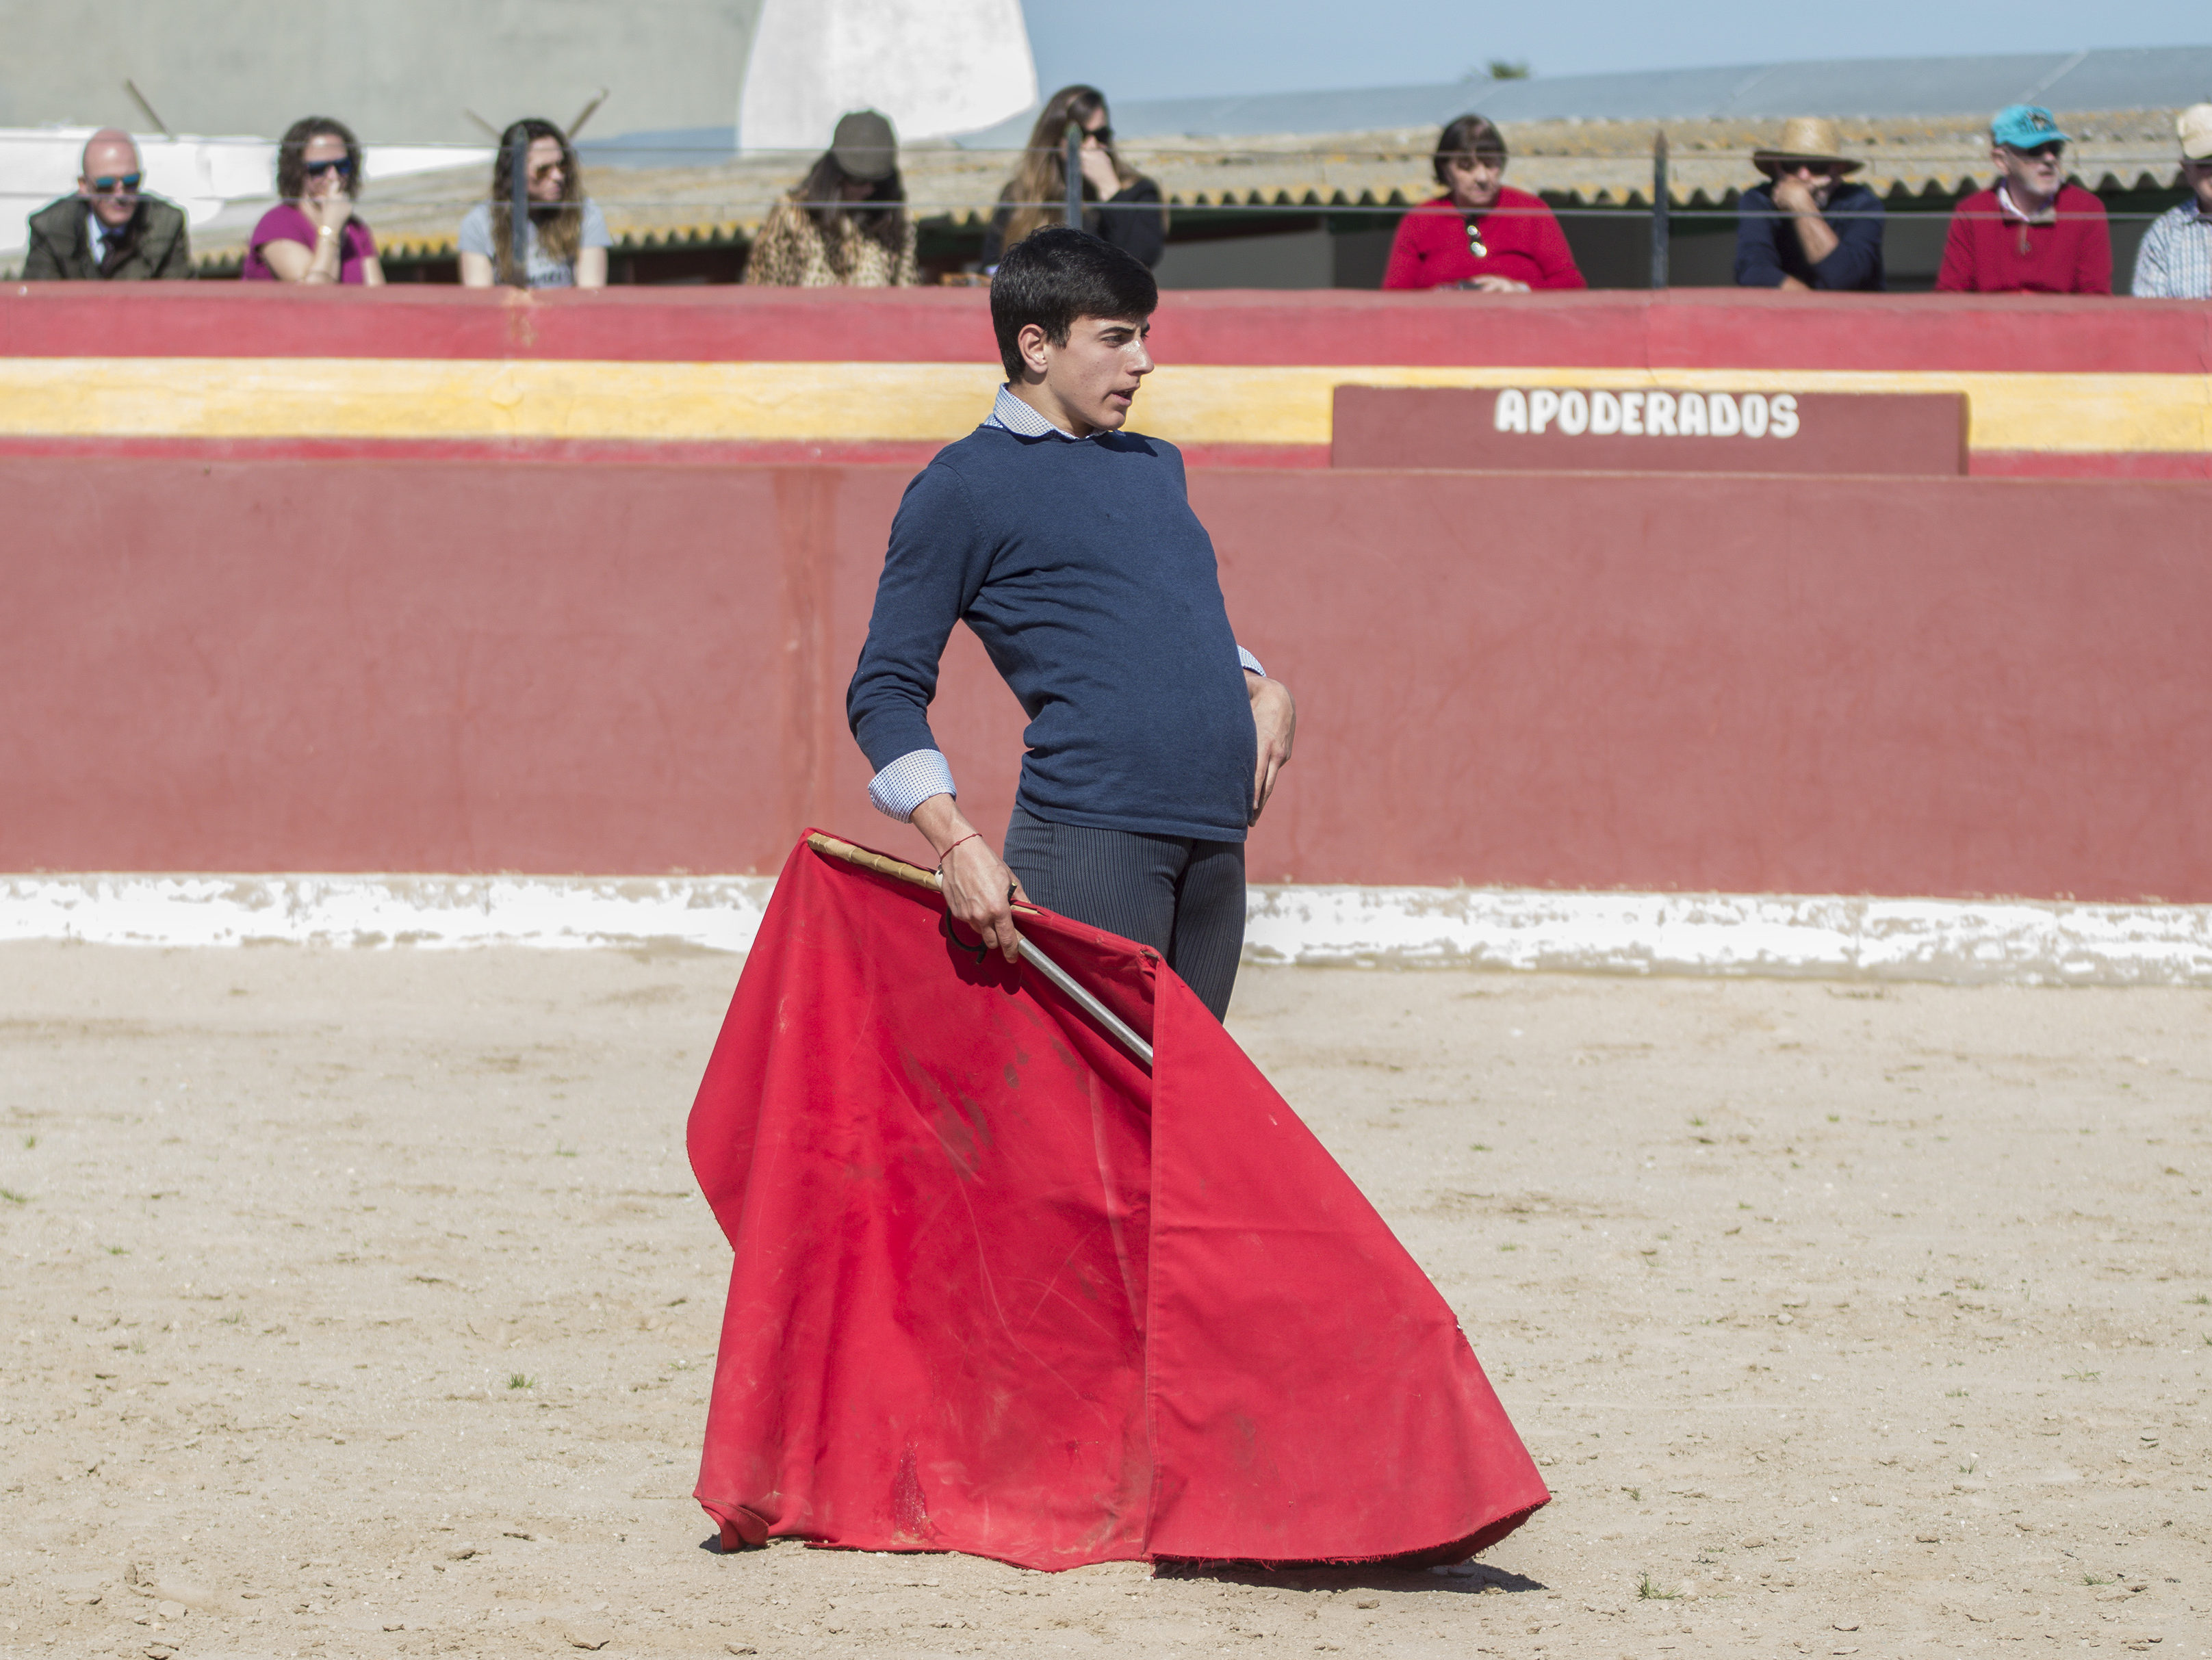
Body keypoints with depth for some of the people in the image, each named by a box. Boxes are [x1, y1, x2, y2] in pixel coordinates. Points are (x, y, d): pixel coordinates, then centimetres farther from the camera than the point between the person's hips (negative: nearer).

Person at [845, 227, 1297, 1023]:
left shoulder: (1156, 466, 22)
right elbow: (886, 690, -2)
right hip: (1085, 832, -7)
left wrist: (1263, 690, 13)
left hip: (1215, 846, 7)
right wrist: (958, 845, -15)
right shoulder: (965, 486, 0)